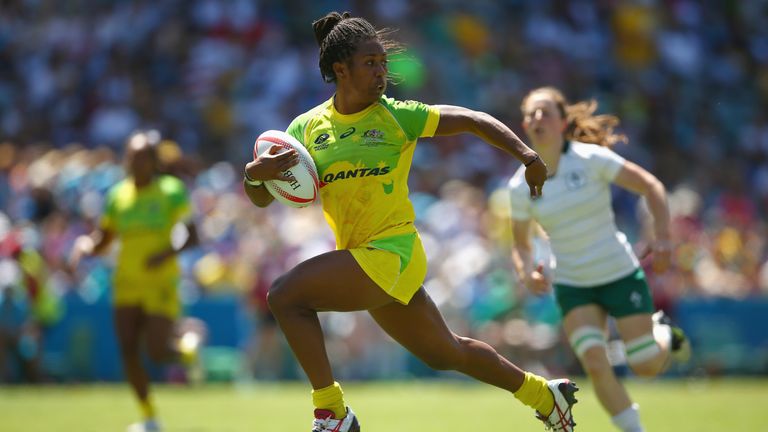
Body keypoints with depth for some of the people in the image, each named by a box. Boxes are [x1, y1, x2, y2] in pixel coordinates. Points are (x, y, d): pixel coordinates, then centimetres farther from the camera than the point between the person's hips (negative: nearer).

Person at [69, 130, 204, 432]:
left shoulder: (171, 192, -5)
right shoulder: (118, 196, 8)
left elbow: (191, 236, -9)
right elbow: (101, 240, 14)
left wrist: (168, 252, -27)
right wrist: (84, 246, -8)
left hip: (161, 284, -4)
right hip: (127, 284, 4)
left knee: (158, 353, -12)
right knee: (128, 350, -7)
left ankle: (189, 341, 24)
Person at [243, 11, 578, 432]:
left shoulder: (396, 116, -7)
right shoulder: (307, 127, 4)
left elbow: (470, 120, 0)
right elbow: (261, 199, 4)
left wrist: (527, 155, -12)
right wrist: (255, 174, -19)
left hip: (391, 252, -6)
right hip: (361, 258, 6)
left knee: (285, 295, -20)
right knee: (447, 354, 19)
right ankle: (543, 394, 40)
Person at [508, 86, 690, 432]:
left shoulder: (591, 158, -14)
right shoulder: (521, 186, -6)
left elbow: (650, 186, -9)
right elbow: (521, 242, 8)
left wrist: (662, 238, -19)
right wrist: (526, 271, -13)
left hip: (620, 274, -2)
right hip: (572, 285, 2)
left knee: (646, 366, 0)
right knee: (595, 364, -18)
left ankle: (663, 332, 35)